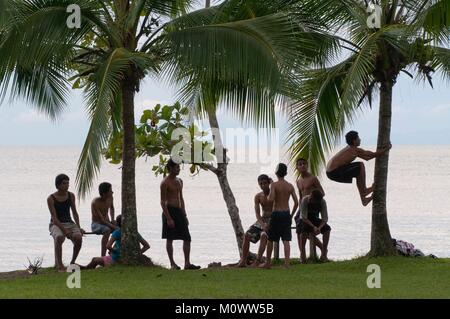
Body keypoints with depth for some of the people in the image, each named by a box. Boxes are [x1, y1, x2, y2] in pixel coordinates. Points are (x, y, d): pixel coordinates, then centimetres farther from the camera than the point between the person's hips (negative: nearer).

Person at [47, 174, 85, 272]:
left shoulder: (71, 196, 7)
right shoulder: (51, 199, -8)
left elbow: (74, 213, 13)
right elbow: (54, 217, -13)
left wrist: (78, 227, -1)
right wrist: (64, 230, -24)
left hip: (69, 223, 4)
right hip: (56, 224, -4)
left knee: (78, 238, -27)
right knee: (59, 237, -38)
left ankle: (73, 262, -7)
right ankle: (59, 265, -31)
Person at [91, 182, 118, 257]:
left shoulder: (110, 198, -4)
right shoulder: (95, 203, -25)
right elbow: (101, 220, -29)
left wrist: (112, 220, 8)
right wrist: (113, 227, -34)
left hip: (107, 223, 7)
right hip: (96, 224, -7)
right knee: (107, 230, -39)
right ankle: (103, 256, -40)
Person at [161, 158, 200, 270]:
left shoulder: (179, 181, 15)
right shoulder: (165, 183, -10)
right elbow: (163, 202, -13)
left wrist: (185, 215, 17)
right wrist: (168, 218, -20)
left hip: (179, 211, 7)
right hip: (169, 211, -7)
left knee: (187, 238, 0)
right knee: (170, 239, 0)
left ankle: (187, 263, 2)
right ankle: (172, 264, 5)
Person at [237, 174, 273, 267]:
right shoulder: (258, 197, 2)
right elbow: (257, 213, -7)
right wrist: (262, 225, -21)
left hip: (273, 219, -5)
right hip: (262, 220, 5)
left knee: (263, 235, -31)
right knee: (247, 235, -9)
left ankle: (257, 260, -31)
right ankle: (243, 261, -6)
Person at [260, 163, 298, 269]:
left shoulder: (274, 185, -9)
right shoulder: (290, 186, 3)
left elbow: (271, 199, -22)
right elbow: (296, 202, 0)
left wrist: (268, 196, 1)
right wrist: (291, 215, 11)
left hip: (276, 213, -3)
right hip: (286, 214, 3)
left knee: (270, 239, 11)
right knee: (286, 240, 2)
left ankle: (268, 262, 17)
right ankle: (286, 263, -7)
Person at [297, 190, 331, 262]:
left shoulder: (322, 202, -15)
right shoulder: (305, 200, -24)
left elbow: (325, 218, -16)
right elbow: (304, 217, -26)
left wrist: (319, 228, -34)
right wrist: (313, 227, -36)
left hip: (315, 219, 3)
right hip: (305, 221, -3)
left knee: (327, 228, -23)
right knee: (304, 229, -37)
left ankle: (324, 253, -19)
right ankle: (302, 253, -31)